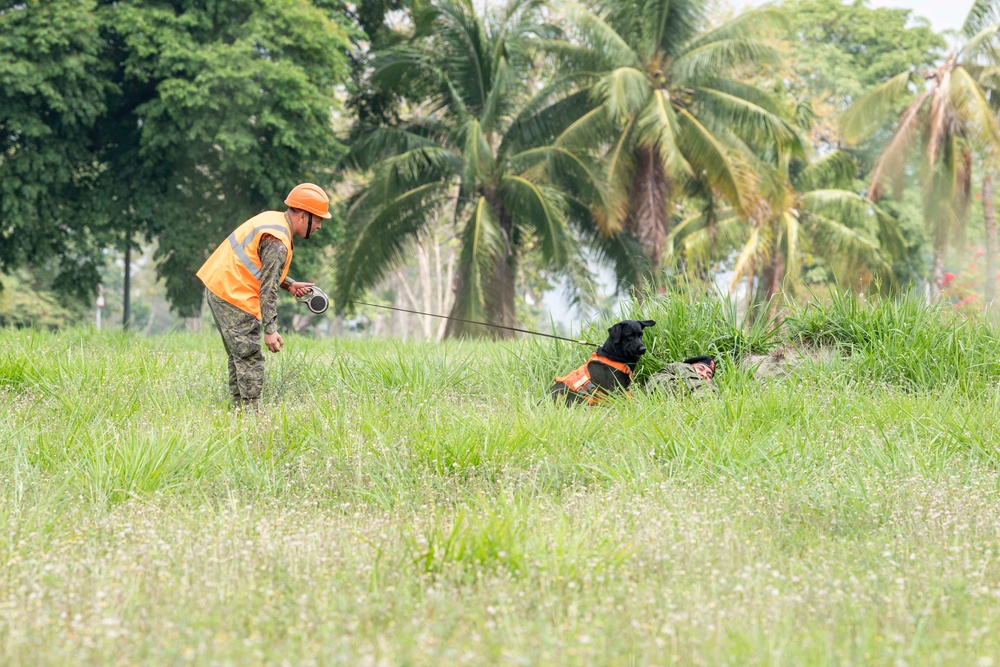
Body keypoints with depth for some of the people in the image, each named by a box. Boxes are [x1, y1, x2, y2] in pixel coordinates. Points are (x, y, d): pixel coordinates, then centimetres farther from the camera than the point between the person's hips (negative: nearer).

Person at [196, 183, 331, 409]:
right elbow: (267, 289, -23)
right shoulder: (277, 242, -19)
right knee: (250, 360, -8)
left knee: (239, 356, 15)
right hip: (233, 296, -10)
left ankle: (240, 409, 19)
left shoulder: (272, 219, 11)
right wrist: (270, 330, -24)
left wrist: (289, 284, 14)